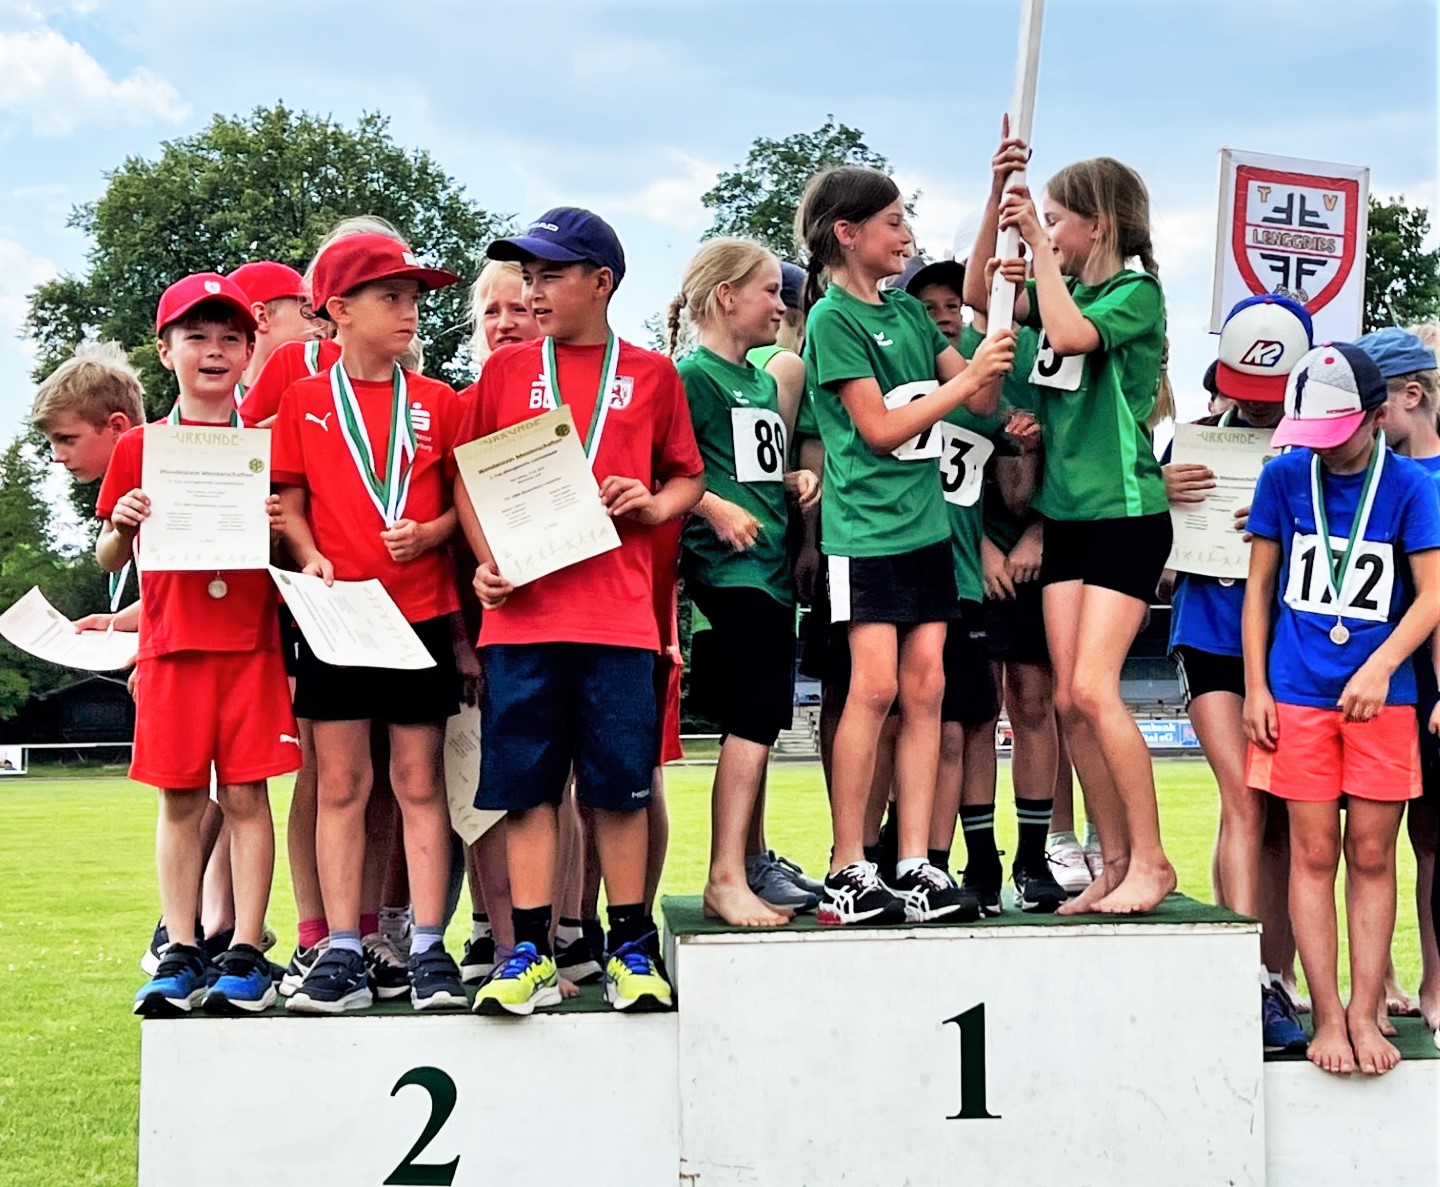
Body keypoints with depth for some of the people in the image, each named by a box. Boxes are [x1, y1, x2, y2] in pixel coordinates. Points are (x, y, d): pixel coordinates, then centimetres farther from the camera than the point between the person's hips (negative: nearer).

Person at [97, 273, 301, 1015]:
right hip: (172, 643, 1)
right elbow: (110, 560, 11)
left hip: (250, 641, -1)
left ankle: (245, 955, 3)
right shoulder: (139, 449, 7)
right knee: (179, 799, 4)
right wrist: (123, 525, -10)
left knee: (244, 794, -1)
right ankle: (180, 955, 10)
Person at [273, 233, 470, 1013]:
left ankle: (427, 951, 5)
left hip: (421, 612, 0)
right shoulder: (304, 401, 6)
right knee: (340, 785, 2)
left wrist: (431, 532, -12)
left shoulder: (436, 402, 7)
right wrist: (310, 557, -12)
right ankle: (342, 955, 5)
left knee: (420, 784, 2)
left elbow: (466, 499, 7)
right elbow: (290, 501, 5)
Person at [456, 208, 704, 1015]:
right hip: (522, 608, 1)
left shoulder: (651, 375, 8)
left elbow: (688, 476, 14)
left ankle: (633, 949, 13)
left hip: (618, 612, -1)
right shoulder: (507, 371, 9)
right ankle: (532, 953, 9)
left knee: (620, 784, 3)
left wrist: (654, 506, -7)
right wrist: (486, 561, -5)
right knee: (526, 784, 2)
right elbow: (469, 479, 10)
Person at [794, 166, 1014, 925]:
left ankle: (915, 865, 3)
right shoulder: (833, 318, -5)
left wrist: (998, 331, 1)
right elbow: (879, 428, -12)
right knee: (875, 686, -11)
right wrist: (965, 378, -12)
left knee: (925, 688, 2)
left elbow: (983, 402, 14)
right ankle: (848, 870, -6)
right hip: (865, 526, -7)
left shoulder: (907, 310, 15)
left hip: (925, 522, 7)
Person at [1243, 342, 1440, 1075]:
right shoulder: (1284, 476, 3)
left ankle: (1364, 1012, 8)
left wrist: (1379, 667, -19)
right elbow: (1260, 585, 8)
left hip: (1380, 696, -1)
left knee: (1372, 855, 3)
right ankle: (1328, 1016, 4)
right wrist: (1256, 686, 3)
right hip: (1298, 692, 1)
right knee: (1313, 853, 0)